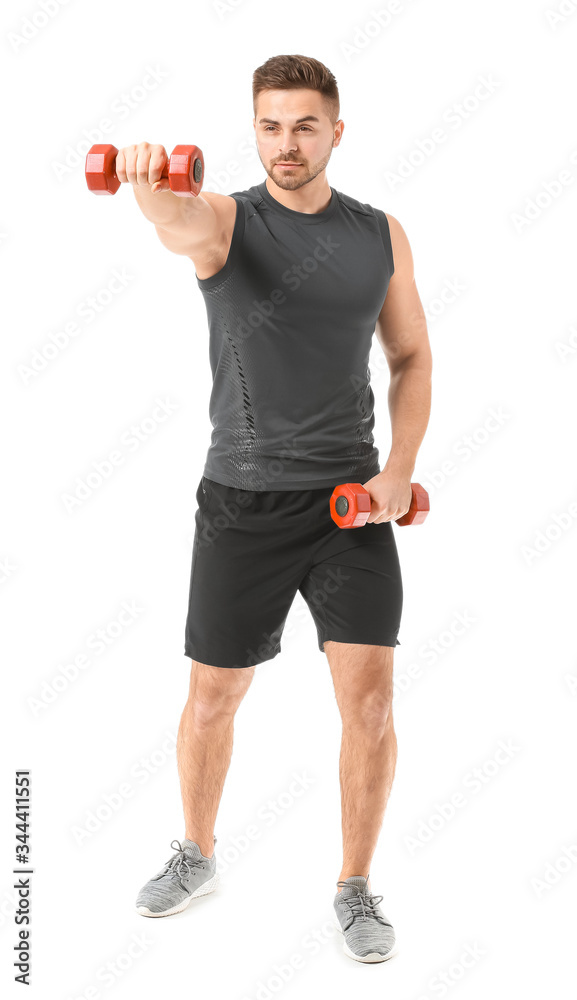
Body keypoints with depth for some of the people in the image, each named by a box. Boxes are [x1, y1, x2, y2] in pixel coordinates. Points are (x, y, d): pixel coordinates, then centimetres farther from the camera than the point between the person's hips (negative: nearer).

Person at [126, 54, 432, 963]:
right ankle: (197, 856, 35)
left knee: (370, 695, -5)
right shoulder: (227, 219, -4)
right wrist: (153, 190, -54)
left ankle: (356, 889, 15)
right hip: (242, 501, -1)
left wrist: (399, 471, -4)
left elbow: (412, 359, 10)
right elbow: (184, 228, -29)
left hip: (352, 500, 1)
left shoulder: (382, 236, 5)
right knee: (213, 693, 10)